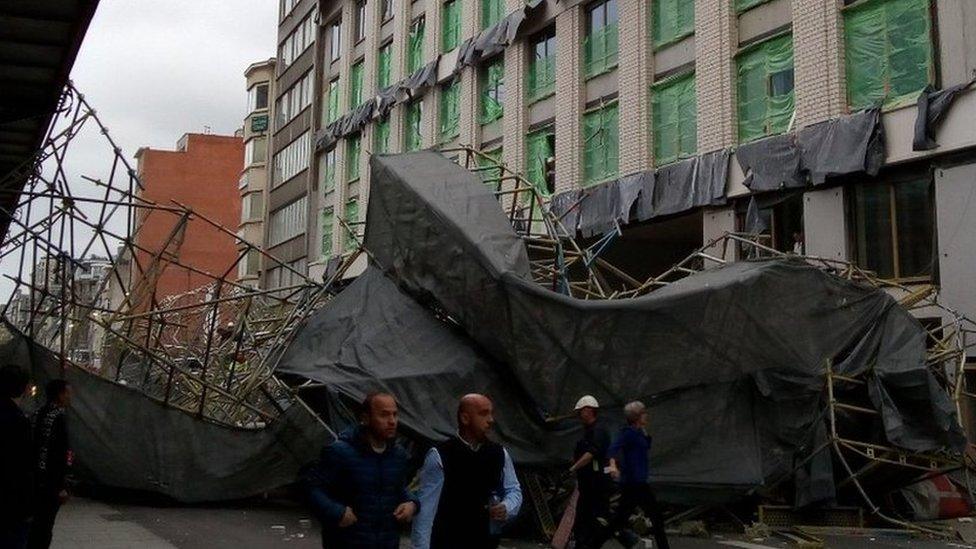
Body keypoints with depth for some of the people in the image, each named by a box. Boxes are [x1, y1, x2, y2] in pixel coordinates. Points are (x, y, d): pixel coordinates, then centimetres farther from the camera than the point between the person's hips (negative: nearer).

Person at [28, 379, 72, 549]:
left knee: (36, 526, 16)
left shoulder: (41, 414, 12)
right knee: (43, 529, -3)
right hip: (50, 482, -9)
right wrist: (60, 487, -19)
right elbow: (57, 455, -21)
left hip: (38, 479, 9)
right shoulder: (56, 417, -17)